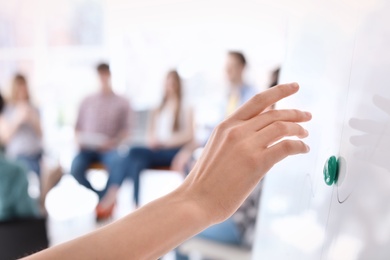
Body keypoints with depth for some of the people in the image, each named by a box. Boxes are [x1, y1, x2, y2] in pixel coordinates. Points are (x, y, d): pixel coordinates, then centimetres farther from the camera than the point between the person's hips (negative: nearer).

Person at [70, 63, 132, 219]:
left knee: (118, 161, -36)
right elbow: (78, 127, 16)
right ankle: (108, 200, -13)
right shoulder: (87, 102, 18)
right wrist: (78, 139, -5)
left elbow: (125, 130, 3)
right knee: (75, 168, -28)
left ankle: (107, 200, -25)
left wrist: (112, 142, -15)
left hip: (109, 148, -2)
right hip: (87, 148, 2)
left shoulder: (121, 103, 11)